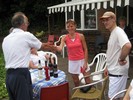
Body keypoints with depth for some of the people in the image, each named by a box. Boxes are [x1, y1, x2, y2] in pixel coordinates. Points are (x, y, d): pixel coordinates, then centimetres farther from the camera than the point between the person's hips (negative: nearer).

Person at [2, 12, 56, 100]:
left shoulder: (6, 39, 12)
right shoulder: (26, 35, -5)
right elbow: (43, 46, 9)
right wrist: (54, 48, 27)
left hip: (9, 75, 7)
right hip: (21, 75, -7)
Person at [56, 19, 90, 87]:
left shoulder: (81, 36, -6)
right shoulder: (65, 38, -4)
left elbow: (85, 49, -3)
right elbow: (60, 48, -21)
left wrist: (85, 63, -8)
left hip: (82, 60, -1)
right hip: (72, 62, 1)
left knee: (88, 82, 4)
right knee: (76, 82, 12)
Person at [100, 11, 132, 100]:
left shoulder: (118, 31, -18)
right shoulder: (112, 33, 13)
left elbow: (127, 46, -37)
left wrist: (121, 59, -24)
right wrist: (108, 67, 19)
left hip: (118, 72, -9)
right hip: (114, 70, 9)